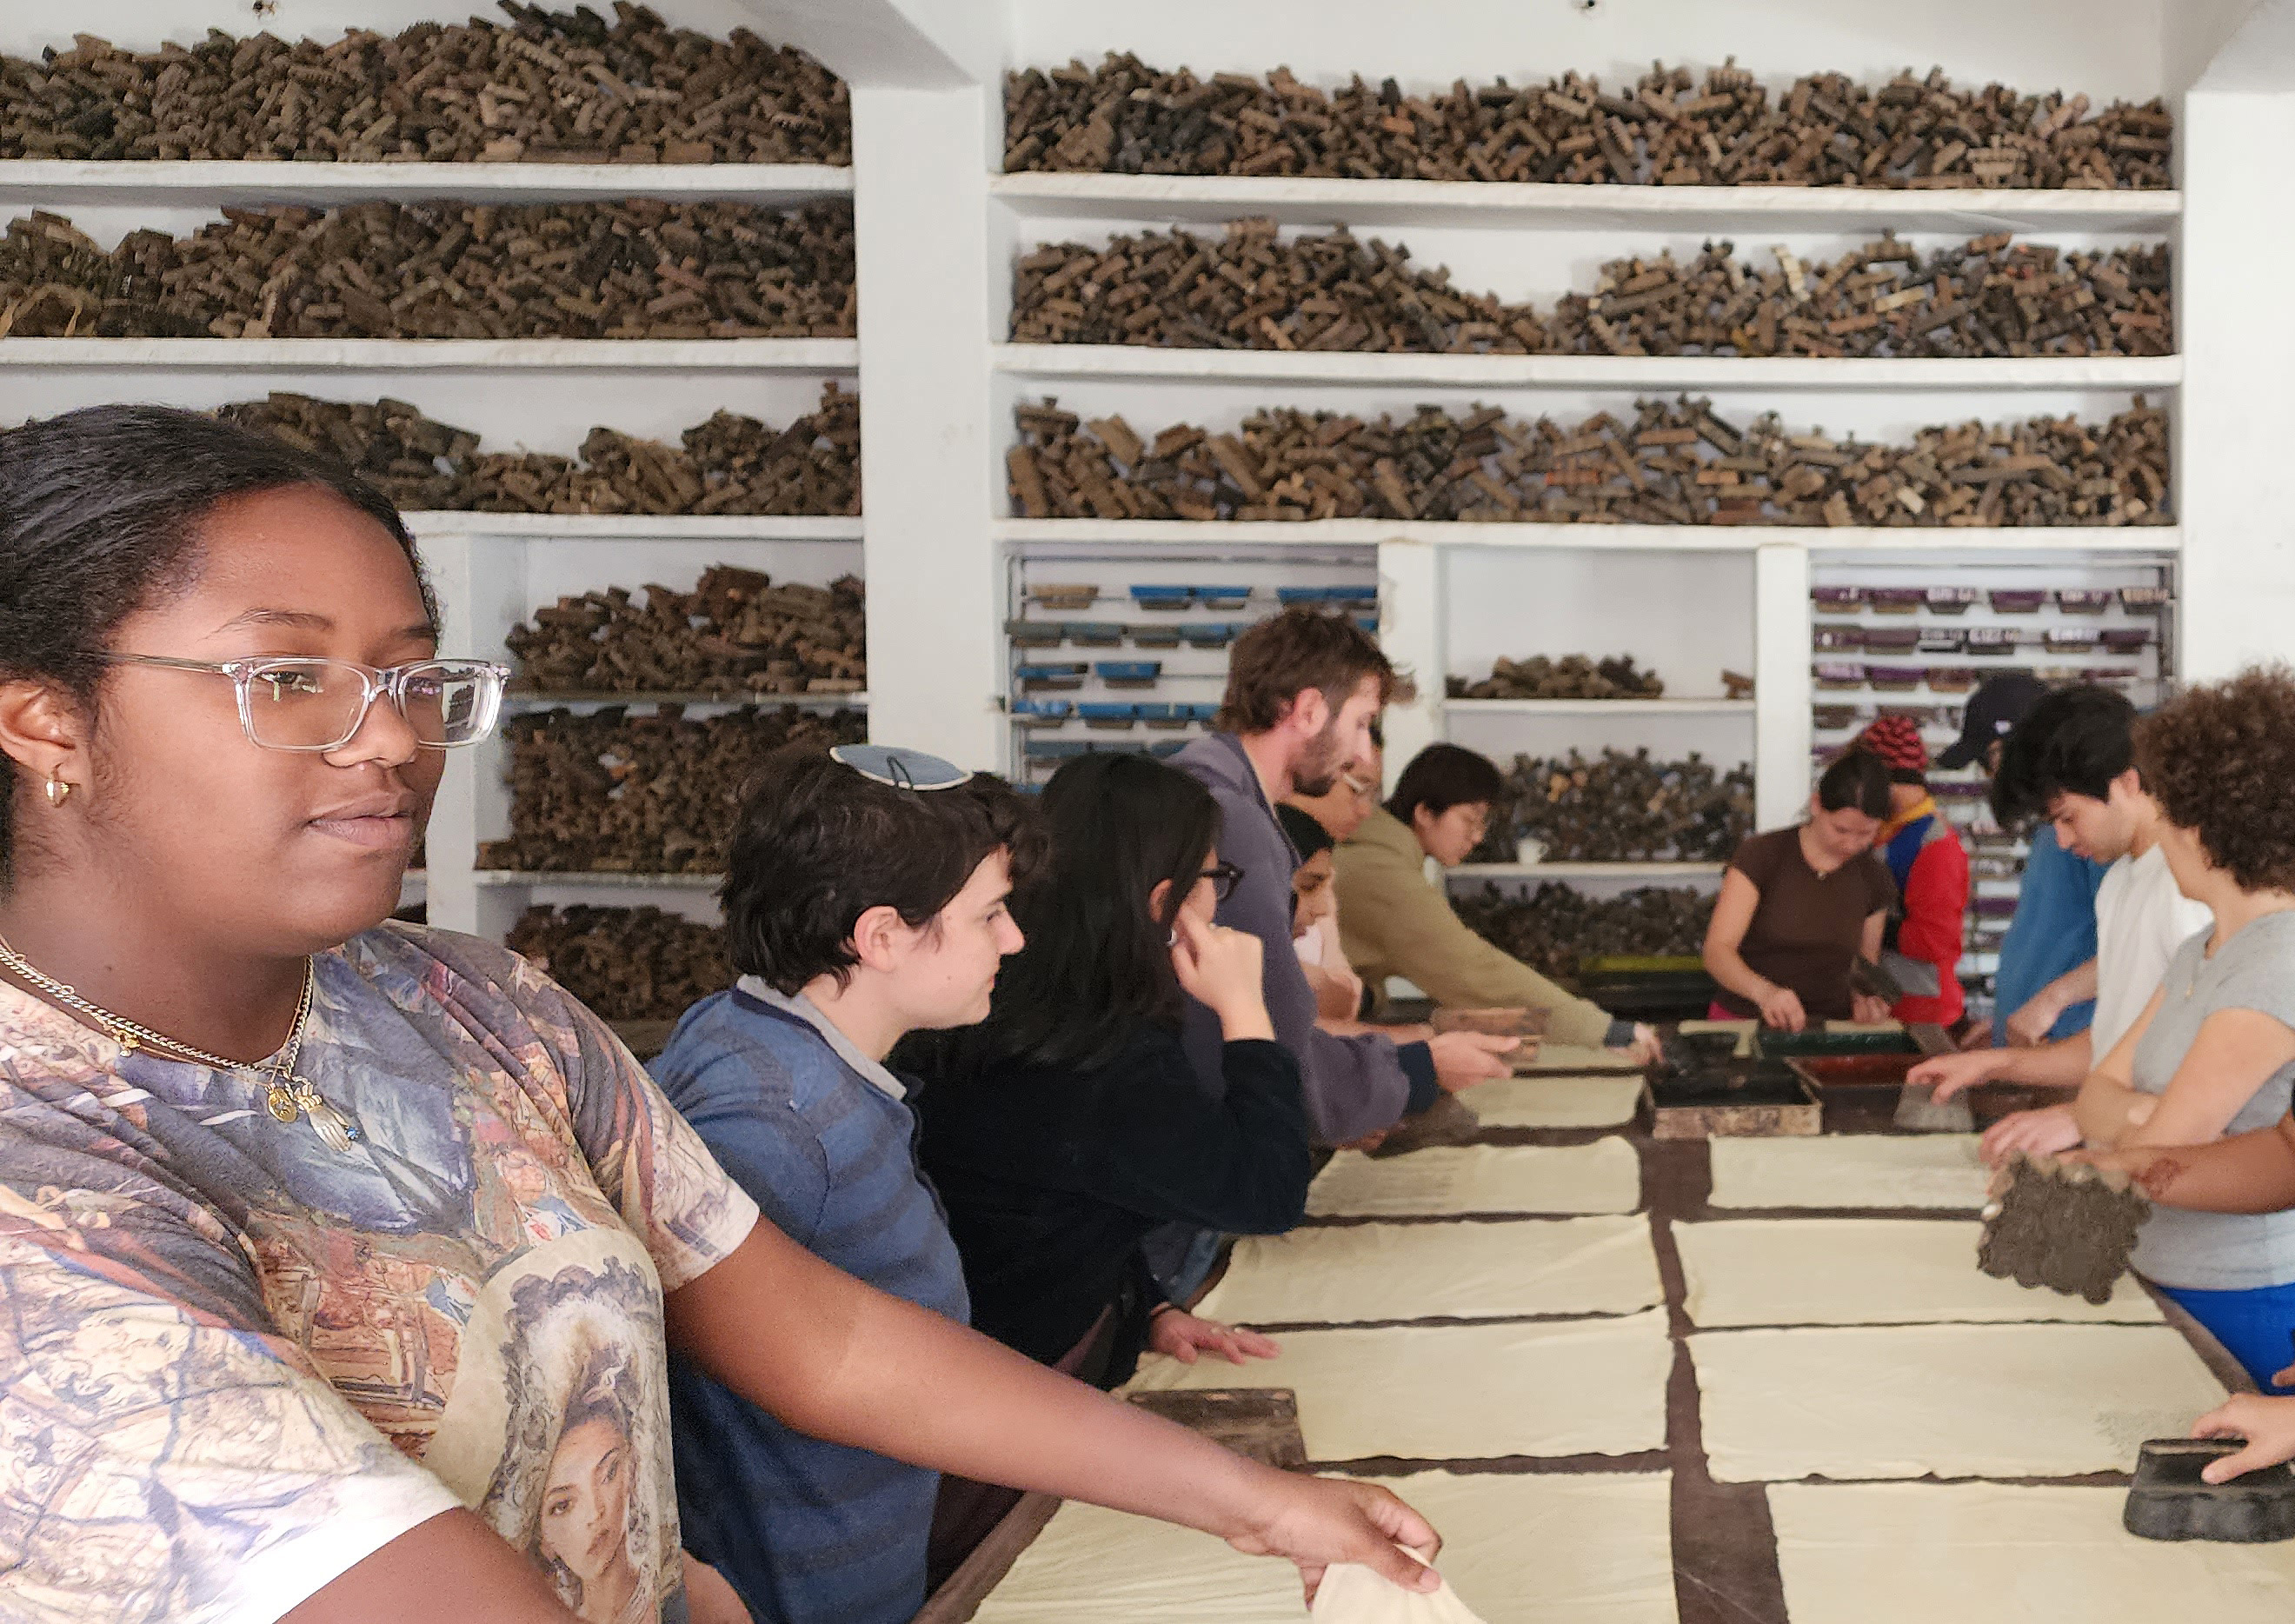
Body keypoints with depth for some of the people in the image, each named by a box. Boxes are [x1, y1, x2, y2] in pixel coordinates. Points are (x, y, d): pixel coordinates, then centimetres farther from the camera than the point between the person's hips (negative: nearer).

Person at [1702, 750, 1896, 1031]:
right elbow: (1717, 951, -14)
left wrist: (1865, 1001, -8)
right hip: (1745, 1023, -4)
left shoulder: (1872, 879, 6)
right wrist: (1764, 991, -34)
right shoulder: (1762, 855, -6)